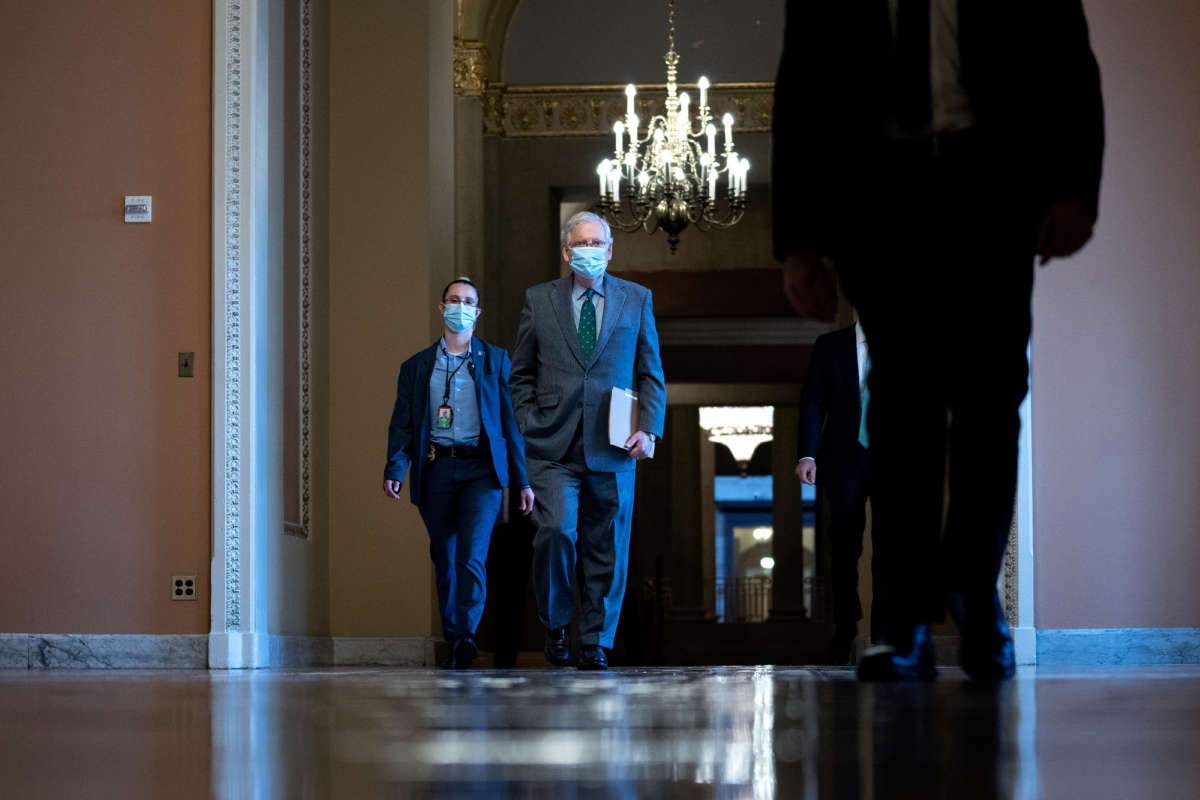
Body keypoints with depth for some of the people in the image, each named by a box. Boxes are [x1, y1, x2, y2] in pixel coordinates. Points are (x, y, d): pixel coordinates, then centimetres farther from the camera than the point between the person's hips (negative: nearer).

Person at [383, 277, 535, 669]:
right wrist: (395, 469, -9)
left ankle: (466, 635, -20)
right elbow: (402, 424, 8)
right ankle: (453, 641, 15)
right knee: (445, 562, 6)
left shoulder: (496, 361, 10)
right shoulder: (416, 366, 13)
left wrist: (523, 479, 3)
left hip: (481, 468, -2)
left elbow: (512, 421, 9)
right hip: (435, 470, 2)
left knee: (472, 556, -17)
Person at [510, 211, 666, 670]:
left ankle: (595, 645, 13)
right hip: (554, 446, -1)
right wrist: (528, 426, 1)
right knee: (556, 530, -17)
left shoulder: (636, 300, 10)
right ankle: (555, 624, 6)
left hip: (612, 446, 1)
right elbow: (521, 373, 13)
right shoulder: (540, 300, 9)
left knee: (605, 548, 2)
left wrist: (649, 429, -2)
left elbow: (651, 373, 11)